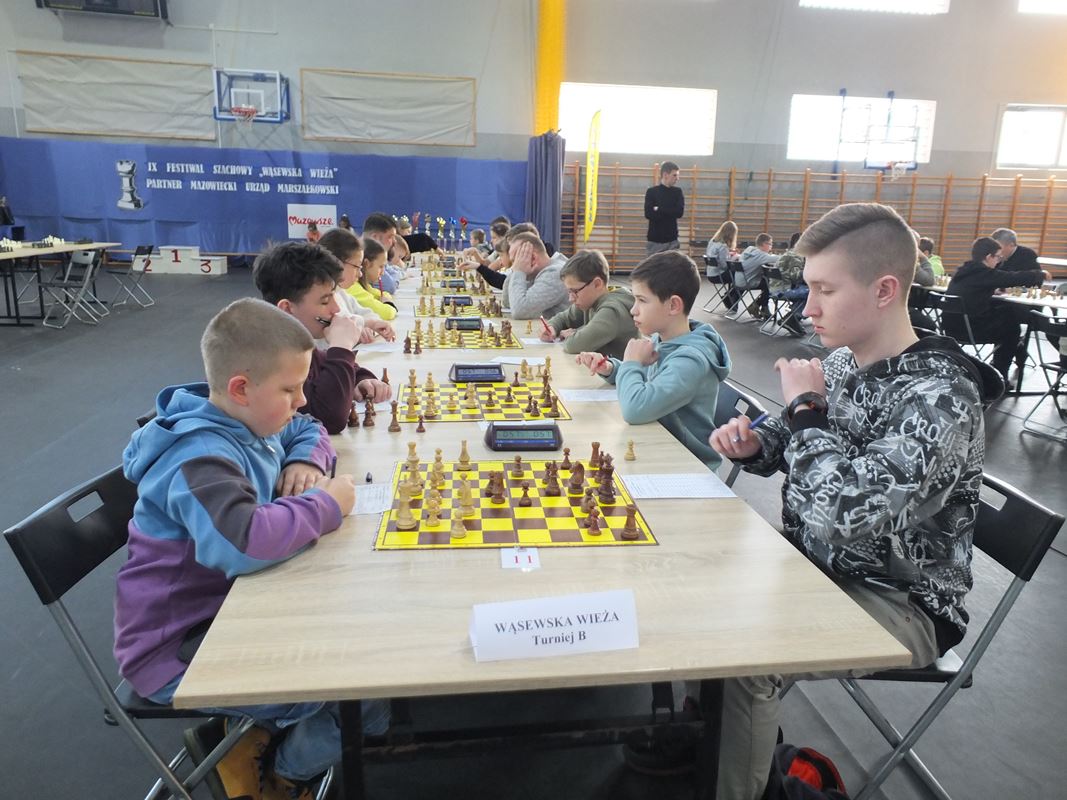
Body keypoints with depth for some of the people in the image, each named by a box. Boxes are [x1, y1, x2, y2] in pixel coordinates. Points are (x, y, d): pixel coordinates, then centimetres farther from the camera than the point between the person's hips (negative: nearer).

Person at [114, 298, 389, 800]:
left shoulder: (252, 421, -1)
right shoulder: (201, 459, -29)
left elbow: (309, 431, 19)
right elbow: (241, 541, -48)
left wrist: (306, 462, -4)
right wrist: (325, 506, -31)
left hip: (230, 608, 9)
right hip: (178, 651, -9)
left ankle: (262, 738, 15)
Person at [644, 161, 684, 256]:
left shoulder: (677, 192, 8)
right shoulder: (652, 191, 0)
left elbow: (680, 212, -7)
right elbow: (649, 214, -13)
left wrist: (659, 210, -12)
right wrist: (670, 213, -10)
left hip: (672, 240, 2)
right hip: (655, 240, -2)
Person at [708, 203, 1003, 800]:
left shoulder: (941, 399, -26)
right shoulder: (844, 361, -2)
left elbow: (844, 516, -37)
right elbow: (803, 443, 15)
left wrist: (805, 407, -24)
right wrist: (755, 443, -8)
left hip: (898, 602, -8)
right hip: (817, 565, 8)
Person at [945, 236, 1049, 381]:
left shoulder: (963, 271, 10)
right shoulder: (984, 273, -13)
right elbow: (1016, 277, -8)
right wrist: (1041, 274, 9)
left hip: (952, 325, 7)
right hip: (969, 329, -7)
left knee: (1005, 313, 22)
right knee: (1011, 323, 18)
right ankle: (999, 374, 27)